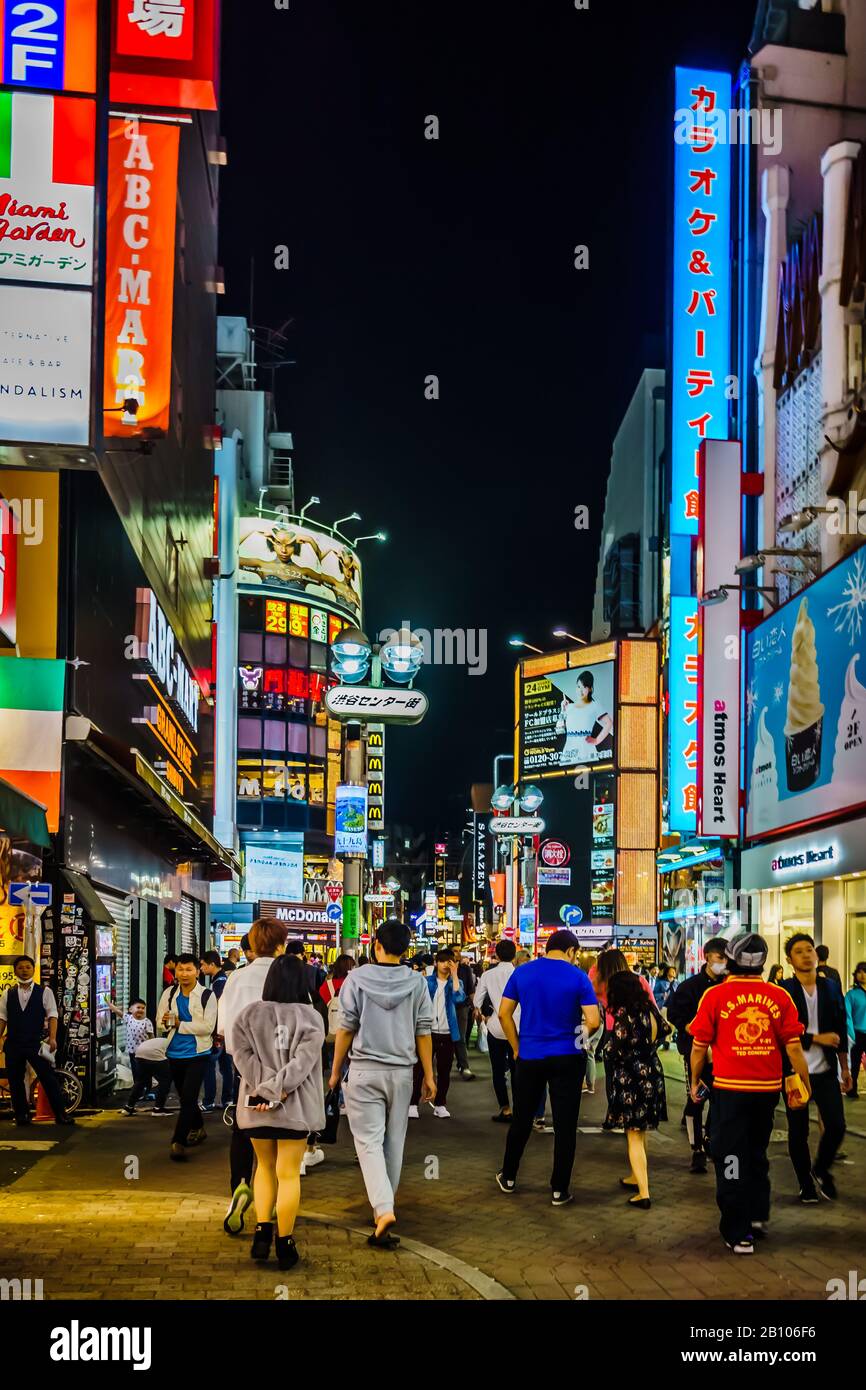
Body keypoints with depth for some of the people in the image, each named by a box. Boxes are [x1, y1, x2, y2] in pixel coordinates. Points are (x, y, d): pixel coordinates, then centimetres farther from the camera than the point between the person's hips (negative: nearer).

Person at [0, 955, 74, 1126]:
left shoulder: (44, 992, 2)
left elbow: (52, 1015, -3)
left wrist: (52, 1038, -13)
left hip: (36, 1043, -3)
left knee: (49, 1079, -6)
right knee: (15, 1080, 8)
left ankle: (60, 1114, -1)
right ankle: (21, 1115, 20)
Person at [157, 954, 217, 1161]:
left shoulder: (206, 996, -8)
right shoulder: (169, 994, 5)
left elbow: (208, 1027, -15)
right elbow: (160, 1022, 10)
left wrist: (180, 1024, -15)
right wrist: (165, 1022, -14)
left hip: (196, 1053, -5)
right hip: (174, 1053, 5)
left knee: (188, 1099, -12)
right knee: (185, 1097, 18)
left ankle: (178, 1142, -11)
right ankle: (197, 1129, 39)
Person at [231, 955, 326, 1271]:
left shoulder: (249, 1013, 2)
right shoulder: (311, 1017, -4)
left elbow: (242, 1055, -7)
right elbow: (303, 1060, -15)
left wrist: (266, 1088, -12)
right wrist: (277, 1088, -16)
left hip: (256, 1106, 2)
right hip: (295, 1106, -2)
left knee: (264, 1166, 19)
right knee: (289, 1173, 5)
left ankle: (262, 1230, 7)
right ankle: (284, 1243, 6)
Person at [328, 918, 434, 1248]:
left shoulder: (357, 979, -5)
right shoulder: (417, 983, 0)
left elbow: (346, 1029, -3)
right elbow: (423, 1033, 1)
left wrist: (335, 1071, 6)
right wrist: (428, 1076, 8)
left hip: (364, 1070, -2)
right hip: (401, 1072, 2)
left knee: (369, 1141, -4)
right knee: (394, 1143, 14)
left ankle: (383, 1209, -22)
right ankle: (385, 1205, 25)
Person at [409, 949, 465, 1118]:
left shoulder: (455, 982, 5)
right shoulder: (427, 981, 3)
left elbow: (459, 998, -17)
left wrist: (454, 974, -17)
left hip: (448, 1034, 1)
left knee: (444, 1071, 7)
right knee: (420, 1069, -2)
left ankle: (440, 1105, 16)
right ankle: (413, 1104, 3)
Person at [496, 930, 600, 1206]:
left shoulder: (522, 973, 1)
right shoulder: (578, 977, -8)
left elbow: (504, 1013, 2)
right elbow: (593, 1021, -13)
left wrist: (517, 1048, 10)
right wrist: (580, 1033, 8)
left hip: (529, 1057, 3)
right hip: (567, 1058, -3)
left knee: (522, 1119, 17)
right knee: (565, 1125, 5)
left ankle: (508, 1177, 29)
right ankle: (559, 1190, 8)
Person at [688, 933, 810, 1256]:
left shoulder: (715, 995, -9)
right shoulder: (779, 997, -3)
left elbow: (699, 1046, -4)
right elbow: (793, 1046, -3)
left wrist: (695, 1081, 10)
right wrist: (804, 1084, 7)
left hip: (730, 1089, -3)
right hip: (768, 1089, 3)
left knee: (731, 1160, 6)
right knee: (757, 1154, 24)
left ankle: (739, 1234, 6)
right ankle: (758, 1215, 31)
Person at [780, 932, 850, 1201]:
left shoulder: (831, 987, 5)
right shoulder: (783, 991, -7)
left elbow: (841, 1028, 11)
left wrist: (844, 1067, 11)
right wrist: (817, 1039, -16)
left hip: (826, 1071, 3)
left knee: (836, 1126, -4)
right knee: (798, 1132, 5)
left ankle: (821, 1170, 23)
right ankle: (806, 1184, 23)